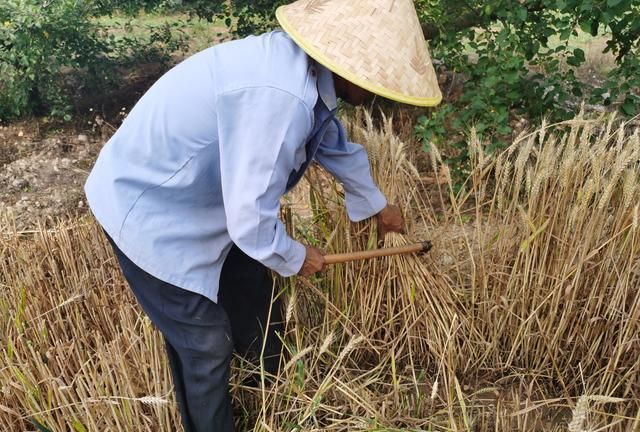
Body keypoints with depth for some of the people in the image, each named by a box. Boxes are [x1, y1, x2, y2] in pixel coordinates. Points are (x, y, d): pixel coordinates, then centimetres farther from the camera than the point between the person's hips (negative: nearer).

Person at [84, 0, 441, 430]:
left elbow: (338, 146, 14)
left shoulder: (308, 71, -4)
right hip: (150, 214, -9)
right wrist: (294, 257, -10)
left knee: (256, 308, 22)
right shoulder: (279, 95, -35)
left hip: (205, 200, 10)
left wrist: (377, 205, 29)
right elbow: (250, 222, -32)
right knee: (205, 349, 3)